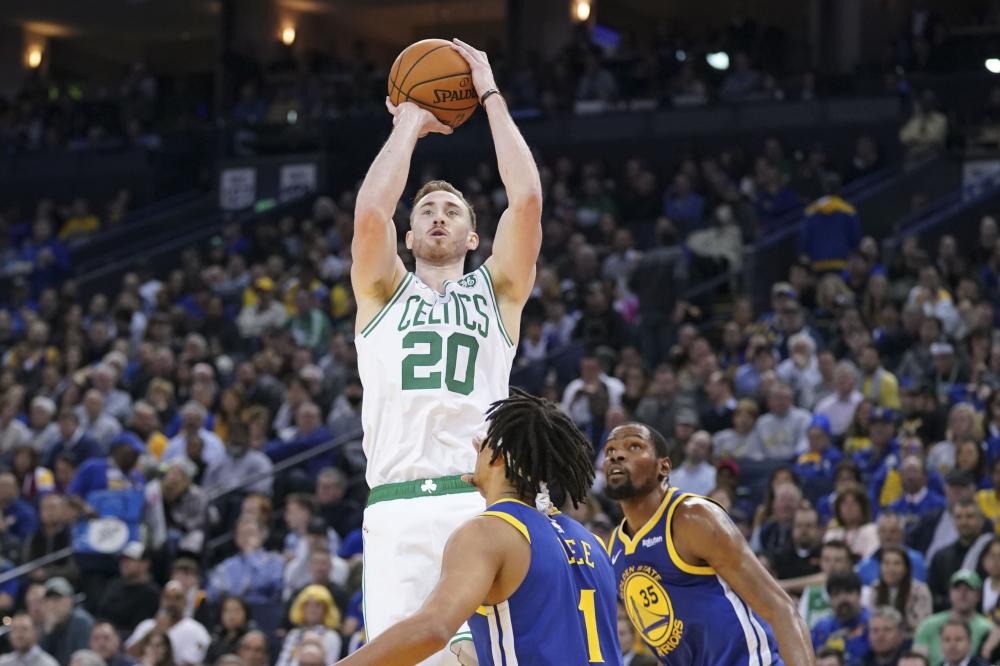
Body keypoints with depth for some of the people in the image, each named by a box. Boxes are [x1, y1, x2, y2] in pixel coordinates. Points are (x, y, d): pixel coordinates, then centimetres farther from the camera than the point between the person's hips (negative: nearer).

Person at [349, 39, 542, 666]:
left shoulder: (497, 291, 19)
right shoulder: (383, 293, 20)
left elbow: (527, 198, 5)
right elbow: (371, 210, 1)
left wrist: (491, 95, 11)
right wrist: (411, 123, 12)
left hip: (483, 502, 0)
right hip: (397, 508, 0)